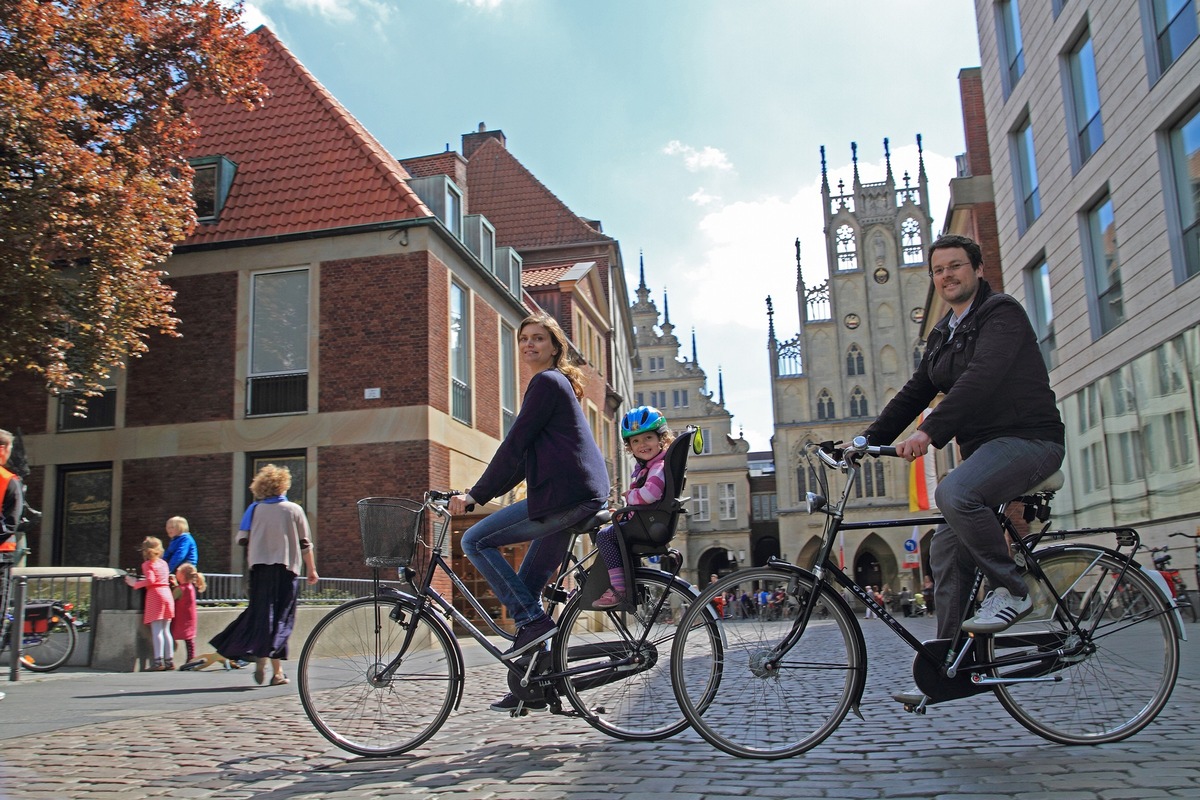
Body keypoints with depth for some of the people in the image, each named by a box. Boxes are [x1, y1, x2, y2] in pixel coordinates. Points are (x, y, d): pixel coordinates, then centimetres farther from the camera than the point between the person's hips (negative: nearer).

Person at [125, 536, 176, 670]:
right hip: (167, 594, 6)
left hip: (155, 595, -6)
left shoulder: (147, 564, -2)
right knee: (166, 630, 10)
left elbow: (150, 580, -15)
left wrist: (135, 584, -5)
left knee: (156, 630, -8)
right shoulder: (163, 563, 17)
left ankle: (158, 660, -14)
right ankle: (169, 660, 9)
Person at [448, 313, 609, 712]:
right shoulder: (556, 384, 25)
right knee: (527, 586, 12)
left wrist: (474, 495, -6)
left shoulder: (547, 382, -5)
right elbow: (525, 455, 25)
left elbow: (514, 444, -11)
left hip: (564, 495, -10)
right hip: (579, 497, 10)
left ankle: (532, 620, -7)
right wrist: (480, 494, 19)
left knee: (475, 540, -6)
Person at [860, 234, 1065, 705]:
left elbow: (982, 377, -25)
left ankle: (1010, 590, -15)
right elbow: (915, 392, 17)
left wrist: (929, 432, -35)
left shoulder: (1002, 313, -9)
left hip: (1028, 440, -8)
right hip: (983, 448, 9)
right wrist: (869, 440, 5)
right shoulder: (942, 334, 17)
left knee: (954, 493, -34)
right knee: (946, 550, 0)